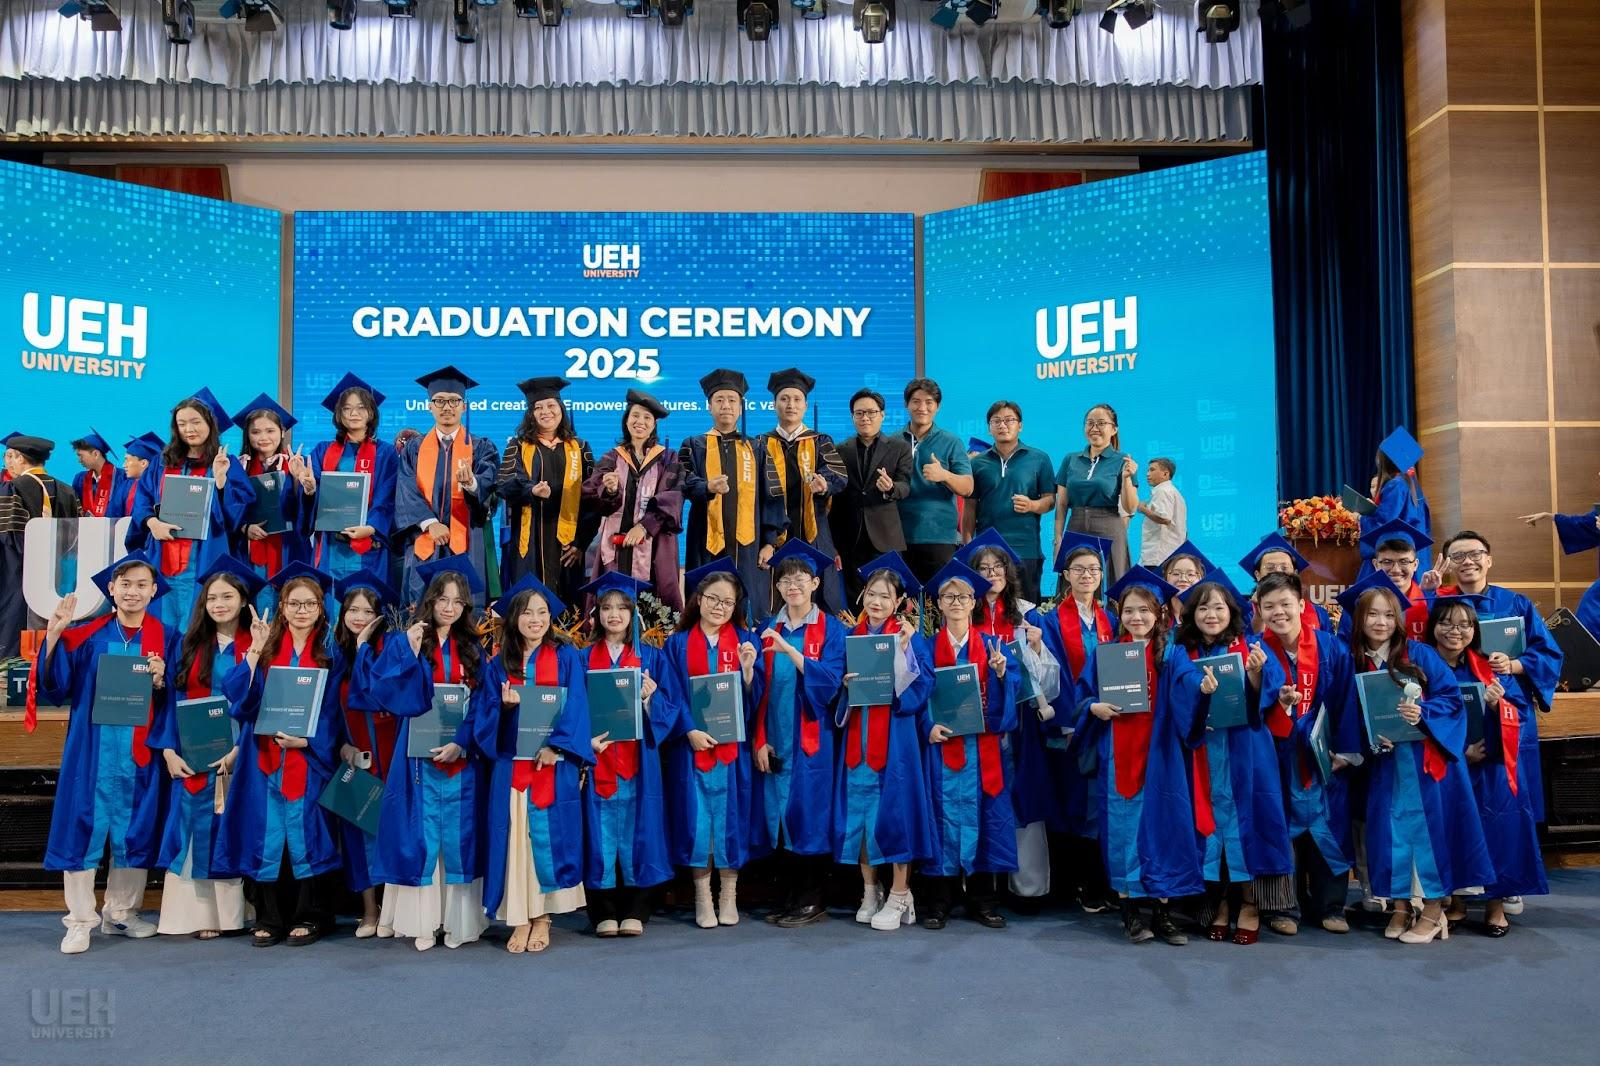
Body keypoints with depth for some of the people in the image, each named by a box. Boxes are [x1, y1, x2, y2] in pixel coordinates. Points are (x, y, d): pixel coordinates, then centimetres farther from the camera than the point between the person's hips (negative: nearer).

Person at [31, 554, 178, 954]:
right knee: (83, 828, -1)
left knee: (133, 830, 8)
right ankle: (80, 920, 10)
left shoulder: (166, 638, 4)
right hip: (92, 749, -1)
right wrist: (54, 636, -15)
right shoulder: (86, 635, 3)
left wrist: (160, 682, -19)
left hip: (139, 752, 1)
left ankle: (120, 913, 23)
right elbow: (55, 688, -5)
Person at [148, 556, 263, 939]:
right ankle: (196, 913, 7)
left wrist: (238, 749, -15)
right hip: (191, 757, 2)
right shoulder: (190, 645, 7)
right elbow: (173, 699, 4)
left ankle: (227, 913, 9)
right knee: (193, 831, 2)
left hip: (236, 757, -2)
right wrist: (168, 750, -7)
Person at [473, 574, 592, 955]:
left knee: (548, 834, -2)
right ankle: (520, 918, 8)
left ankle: (542, 918, 9)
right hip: (511, 763, 2)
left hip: (554, 762, -2)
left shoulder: (566, 657, 4)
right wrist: (504, 704, -13)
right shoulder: (499, 664, 11)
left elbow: (575, 707, -4)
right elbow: (483, 713, 8)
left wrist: (556, 746, -16)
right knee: (514, 836, 0)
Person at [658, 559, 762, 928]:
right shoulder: (678, 644, 5)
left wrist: (748, 668, -17)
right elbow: (670, 695, -1)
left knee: (730, 816, 3)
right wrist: (691, 731, -14)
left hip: (732, 745, 1)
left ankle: (728, 896, 14)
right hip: (691, 745, 0)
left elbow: (753, 698, 1)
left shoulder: (745, 641, 7)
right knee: (697, 819, 0)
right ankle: (703, 897, 11)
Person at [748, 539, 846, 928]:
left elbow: (830, 681, -14)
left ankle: (812, 900, 7)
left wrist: (791, 651, -24)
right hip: (774, 738, 4)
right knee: (780, 814, 5)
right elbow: (759, 688, 7)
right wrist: (758, 739, -1)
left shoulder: (831, 630, 0)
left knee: (809, 813, -3)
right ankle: (793, 894, 15)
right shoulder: (769, 630, 10)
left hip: (812, 738, -4)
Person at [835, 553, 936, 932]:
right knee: (858, 813, 6)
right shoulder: (852, 637, 10)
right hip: (858, 737, 4)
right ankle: (870, 892, 19)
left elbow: (915, 690, -13)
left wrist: (901, 649, -21)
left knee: (893, 812, -4)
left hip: (894, 736, -4)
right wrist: (846, 684, -7)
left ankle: (898, 897, 7)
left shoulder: (905, 636, -2)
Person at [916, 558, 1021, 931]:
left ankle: (983, 900, 12)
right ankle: (937, 902, 7)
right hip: (941, 746, -1)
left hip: (981, 749, 1)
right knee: (943, 816, -1)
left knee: (980, 816, 2)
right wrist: (928, 727, -16)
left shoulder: (992, 647, 10)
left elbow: (1005, 701, 2)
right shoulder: (925, 648, 7)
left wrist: (1001, 674, -17)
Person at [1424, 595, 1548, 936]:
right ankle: (1457, 901, 17)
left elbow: (1520, 713, 2)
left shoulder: (1488, 667, 3)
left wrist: (1498, 704, -20)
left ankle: (1496, 905, 14)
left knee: (1494, 831, -1)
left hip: (1490, 770, 1)